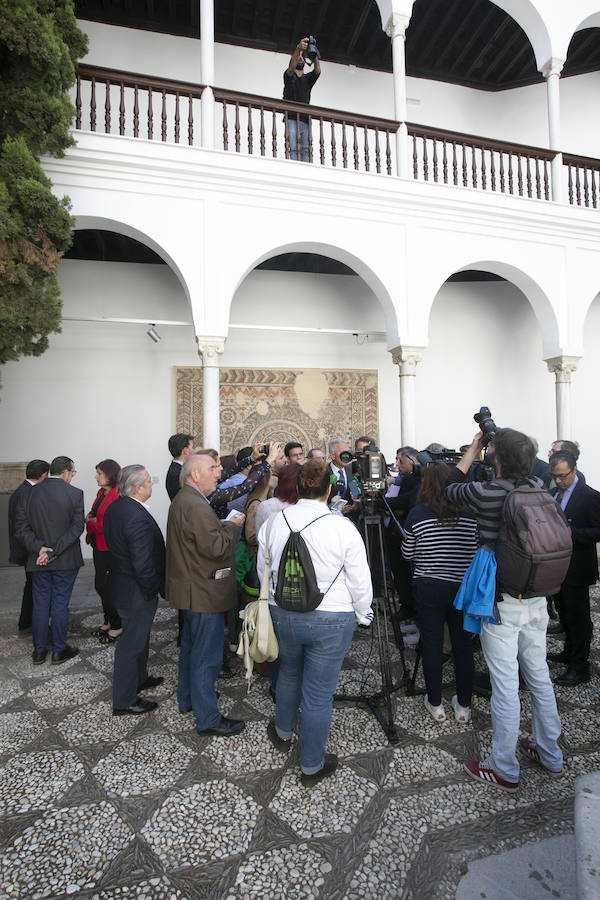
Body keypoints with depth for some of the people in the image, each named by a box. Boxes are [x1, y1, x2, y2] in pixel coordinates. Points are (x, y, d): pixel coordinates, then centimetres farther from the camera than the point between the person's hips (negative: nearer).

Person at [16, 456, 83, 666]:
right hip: (65, 561, -3)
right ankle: (59, 650, 20)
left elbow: (21, 526, -3)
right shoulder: (74, 493, -12)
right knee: (60, 605, 7)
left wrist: (38, 547, -9)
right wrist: (55, 552, -15)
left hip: (38, 560, 3)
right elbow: (76, 527, -17)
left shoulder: (30, 493, -1)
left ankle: (39, 652, 25)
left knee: (40, 604, 14)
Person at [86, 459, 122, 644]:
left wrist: (90, 522, -8)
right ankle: (108, 622, 30)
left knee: (104, 586, -2)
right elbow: (94, 515, 22)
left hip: (110, 547, -9)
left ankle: (117, 626, 13)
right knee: (102, 586, 16)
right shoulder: (101, 493, 12)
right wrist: (90, 517, -1)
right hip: (99, 546, 9)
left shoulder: (118, 495, -19)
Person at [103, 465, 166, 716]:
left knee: (139, 636, 27)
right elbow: (143, 565, -30)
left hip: (120, 580, 10)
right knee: (132, 644, 7)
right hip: (137, 592, -10)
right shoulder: (138, 518, -31)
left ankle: (139, 678, 46)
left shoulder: (114, 507, 0)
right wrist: (153, 590, -13)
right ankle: (124, 702, 24)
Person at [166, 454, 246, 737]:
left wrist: (223, 525, 4)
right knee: (206, 656, 3)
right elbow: (216, 548, -29)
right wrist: (232, 525, -15)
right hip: (204, 594, -11)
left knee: (191, 646, 25)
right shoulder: (196, 506, -26)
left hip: (192, 590, 11)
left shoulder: (182, 500, 9)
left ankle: (187, 699, 43)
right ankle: (208, 719, 17)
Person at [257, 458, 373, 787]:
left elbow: (262, 570, 4)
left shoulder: (274, 522, -8)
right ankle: (312, 766, 30)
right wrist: (362, 614, 6)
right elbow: (360, 583, -12)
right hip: (331, 621, -3)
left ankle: (283, 732, 51)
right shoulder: (343, 528, -18)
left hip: (283, 615, 4)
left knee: (289, 673, 29)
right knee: (319, 692, 11)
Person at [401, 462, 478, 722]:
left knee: (431, 645, 11)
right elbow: (478, 551, 2)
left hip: (428, 588, -1)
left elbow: (407, 554, -1)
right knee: (463, 645, 14)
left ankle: (435, 704, 24)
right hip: (463, 588, 2)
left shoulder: (417, 514, -11)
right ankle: (463, 705, 27)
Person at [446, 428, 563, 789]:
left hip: (502, 601, -6)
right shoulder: (539, 488, -4)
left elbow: (451, 488, 0)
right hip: (537, 598, 6)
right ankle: (551, 754, 40)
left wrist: (472, 452, 9)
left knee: (505, 685, 6)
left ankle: (505, 770, 23)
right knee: (539, 675, 22)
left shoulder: (485, 493, -21)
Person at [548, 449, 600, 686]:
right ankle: (569, 653, 39)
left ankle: (579, 667, 16)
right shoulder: (554, 493, 8)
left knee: (578, 618, 3)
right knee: (564, 613, 21)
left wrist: (568, 532, -27)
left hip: (576, 569, -8)